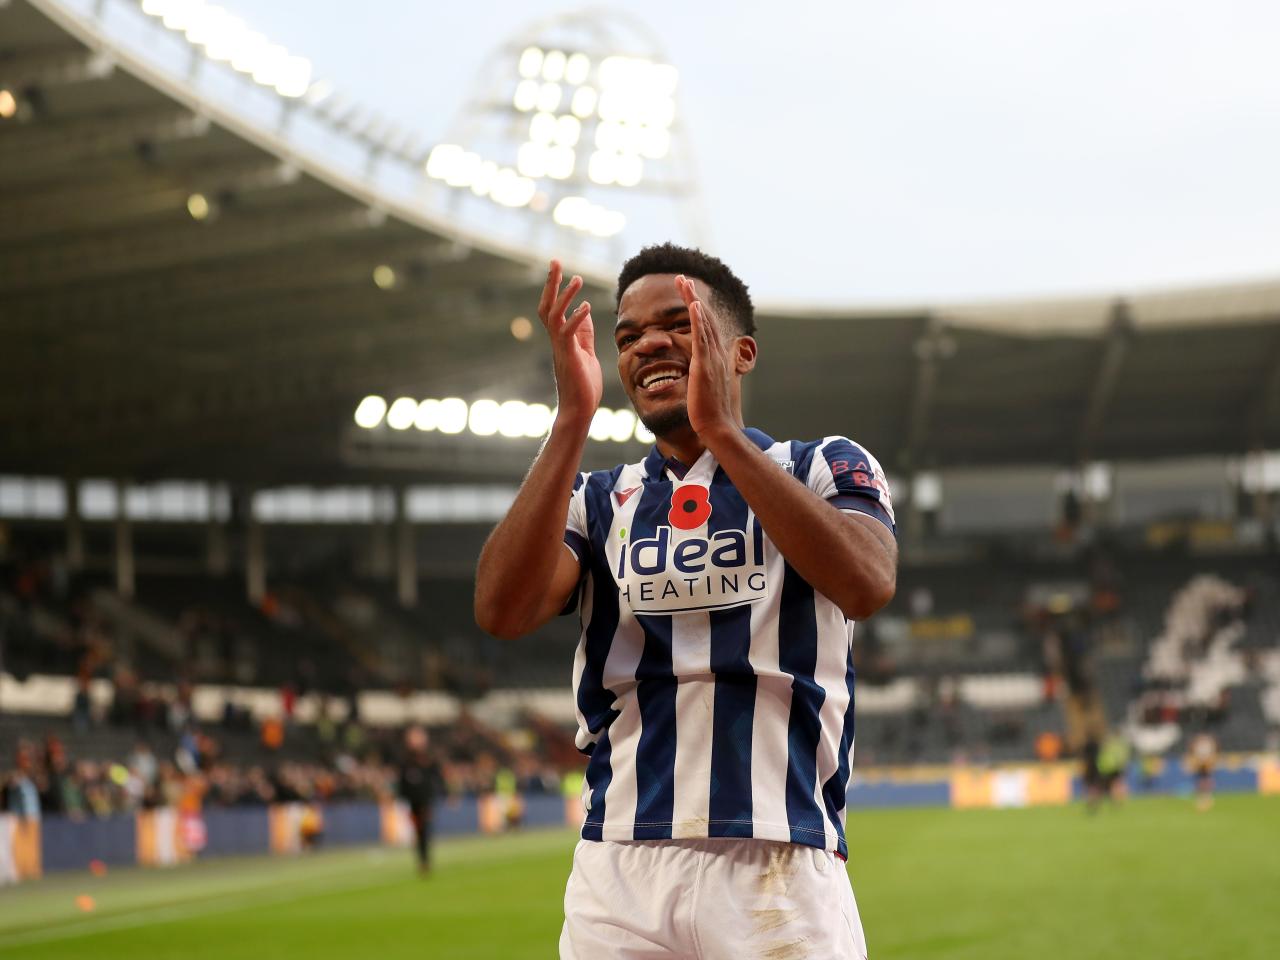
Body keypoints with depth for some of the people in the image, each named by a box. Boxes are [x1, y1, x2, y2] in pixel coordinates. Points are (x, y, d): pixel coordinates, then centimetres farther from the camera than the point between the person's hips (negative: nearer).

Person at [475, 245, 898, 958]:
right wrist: (574, 419, -10)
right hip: (618, 874, 2)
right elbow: (502, 612, -5)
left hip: (782, 871, -2)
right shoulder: (597, 500, 15)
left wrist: (721, 431, -18)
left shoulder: (825, 468, 9)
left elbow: (868, 585, -14)